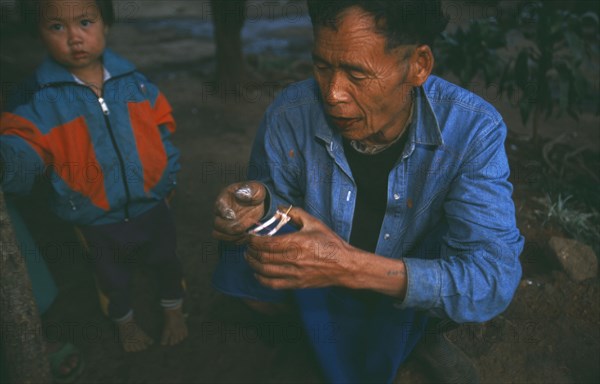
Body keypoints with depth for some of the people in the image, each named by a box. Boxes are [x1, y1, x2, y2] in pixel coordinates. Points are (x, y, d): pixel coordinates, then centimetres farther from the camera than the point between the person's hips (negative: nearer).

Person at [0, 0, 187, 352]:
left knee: (167, 262, 24)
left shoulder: (134, 81, -8)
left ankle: (174, 311, 55)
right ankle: (125, 323, 55)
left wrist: (169, 177, 3)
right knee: (113, 280, 24)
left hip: (152, 208, 2)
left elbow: (162, 131, 2)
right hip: (97, 223, -1)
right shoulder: (38, 99, -16)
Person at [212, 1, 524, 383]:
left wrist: (353, 266, -49)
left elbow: (493, 278, -34)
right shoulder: (291, 114, -23)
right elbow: (278, 205, -7)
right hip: (323, 285, 1)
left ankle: (426, 330, 8)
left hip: (421, 279, -1)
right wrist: (260, 208, -34)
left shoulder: (473, 129, -27)